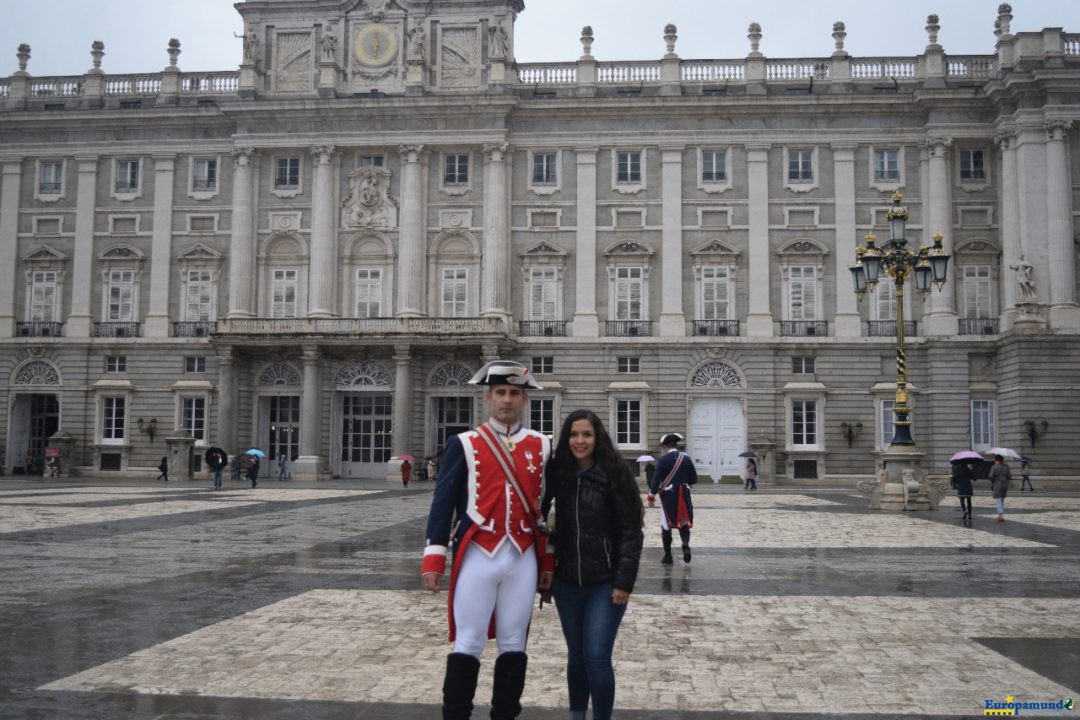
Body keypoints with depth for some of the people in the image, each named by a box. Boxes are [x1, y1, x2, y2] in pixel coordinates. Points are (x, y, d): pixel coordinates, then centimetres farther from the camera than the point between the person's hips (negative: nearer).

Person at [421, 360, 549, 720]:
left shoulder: (542, 447, 8)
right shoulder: (463, 445, 0)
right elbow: (443, 504, -1)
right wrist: (434, 560, -7)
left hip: (523, 559, 3)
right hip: (477, 556, -2)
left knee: (514, 646, 9)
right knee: (467, 646, 2)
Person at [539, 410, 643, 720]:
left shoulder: (614, 474, -10)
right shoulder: (559, 474, 3)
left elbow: (631, 532, -10)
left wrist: (624, 581, -13)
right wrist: (547, 566, 2)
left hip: (605, 582, -4)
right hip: (567, 581, 4)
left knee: (597, 658, -7)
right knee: (576, 656, 13)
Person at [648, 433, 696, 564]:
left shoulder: (663, 460, -9)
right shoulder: (686, 458, 1)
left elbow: (657, 479, -13)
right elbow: (694, 479, 4)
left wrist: (652, 493, 0)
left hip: (668, 497, -2)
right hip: (684, 496, 2)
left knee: (666, 526, 9)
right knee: (684, 523, 11)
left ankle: (668, 556, 11)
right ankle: (685, 544, -18)